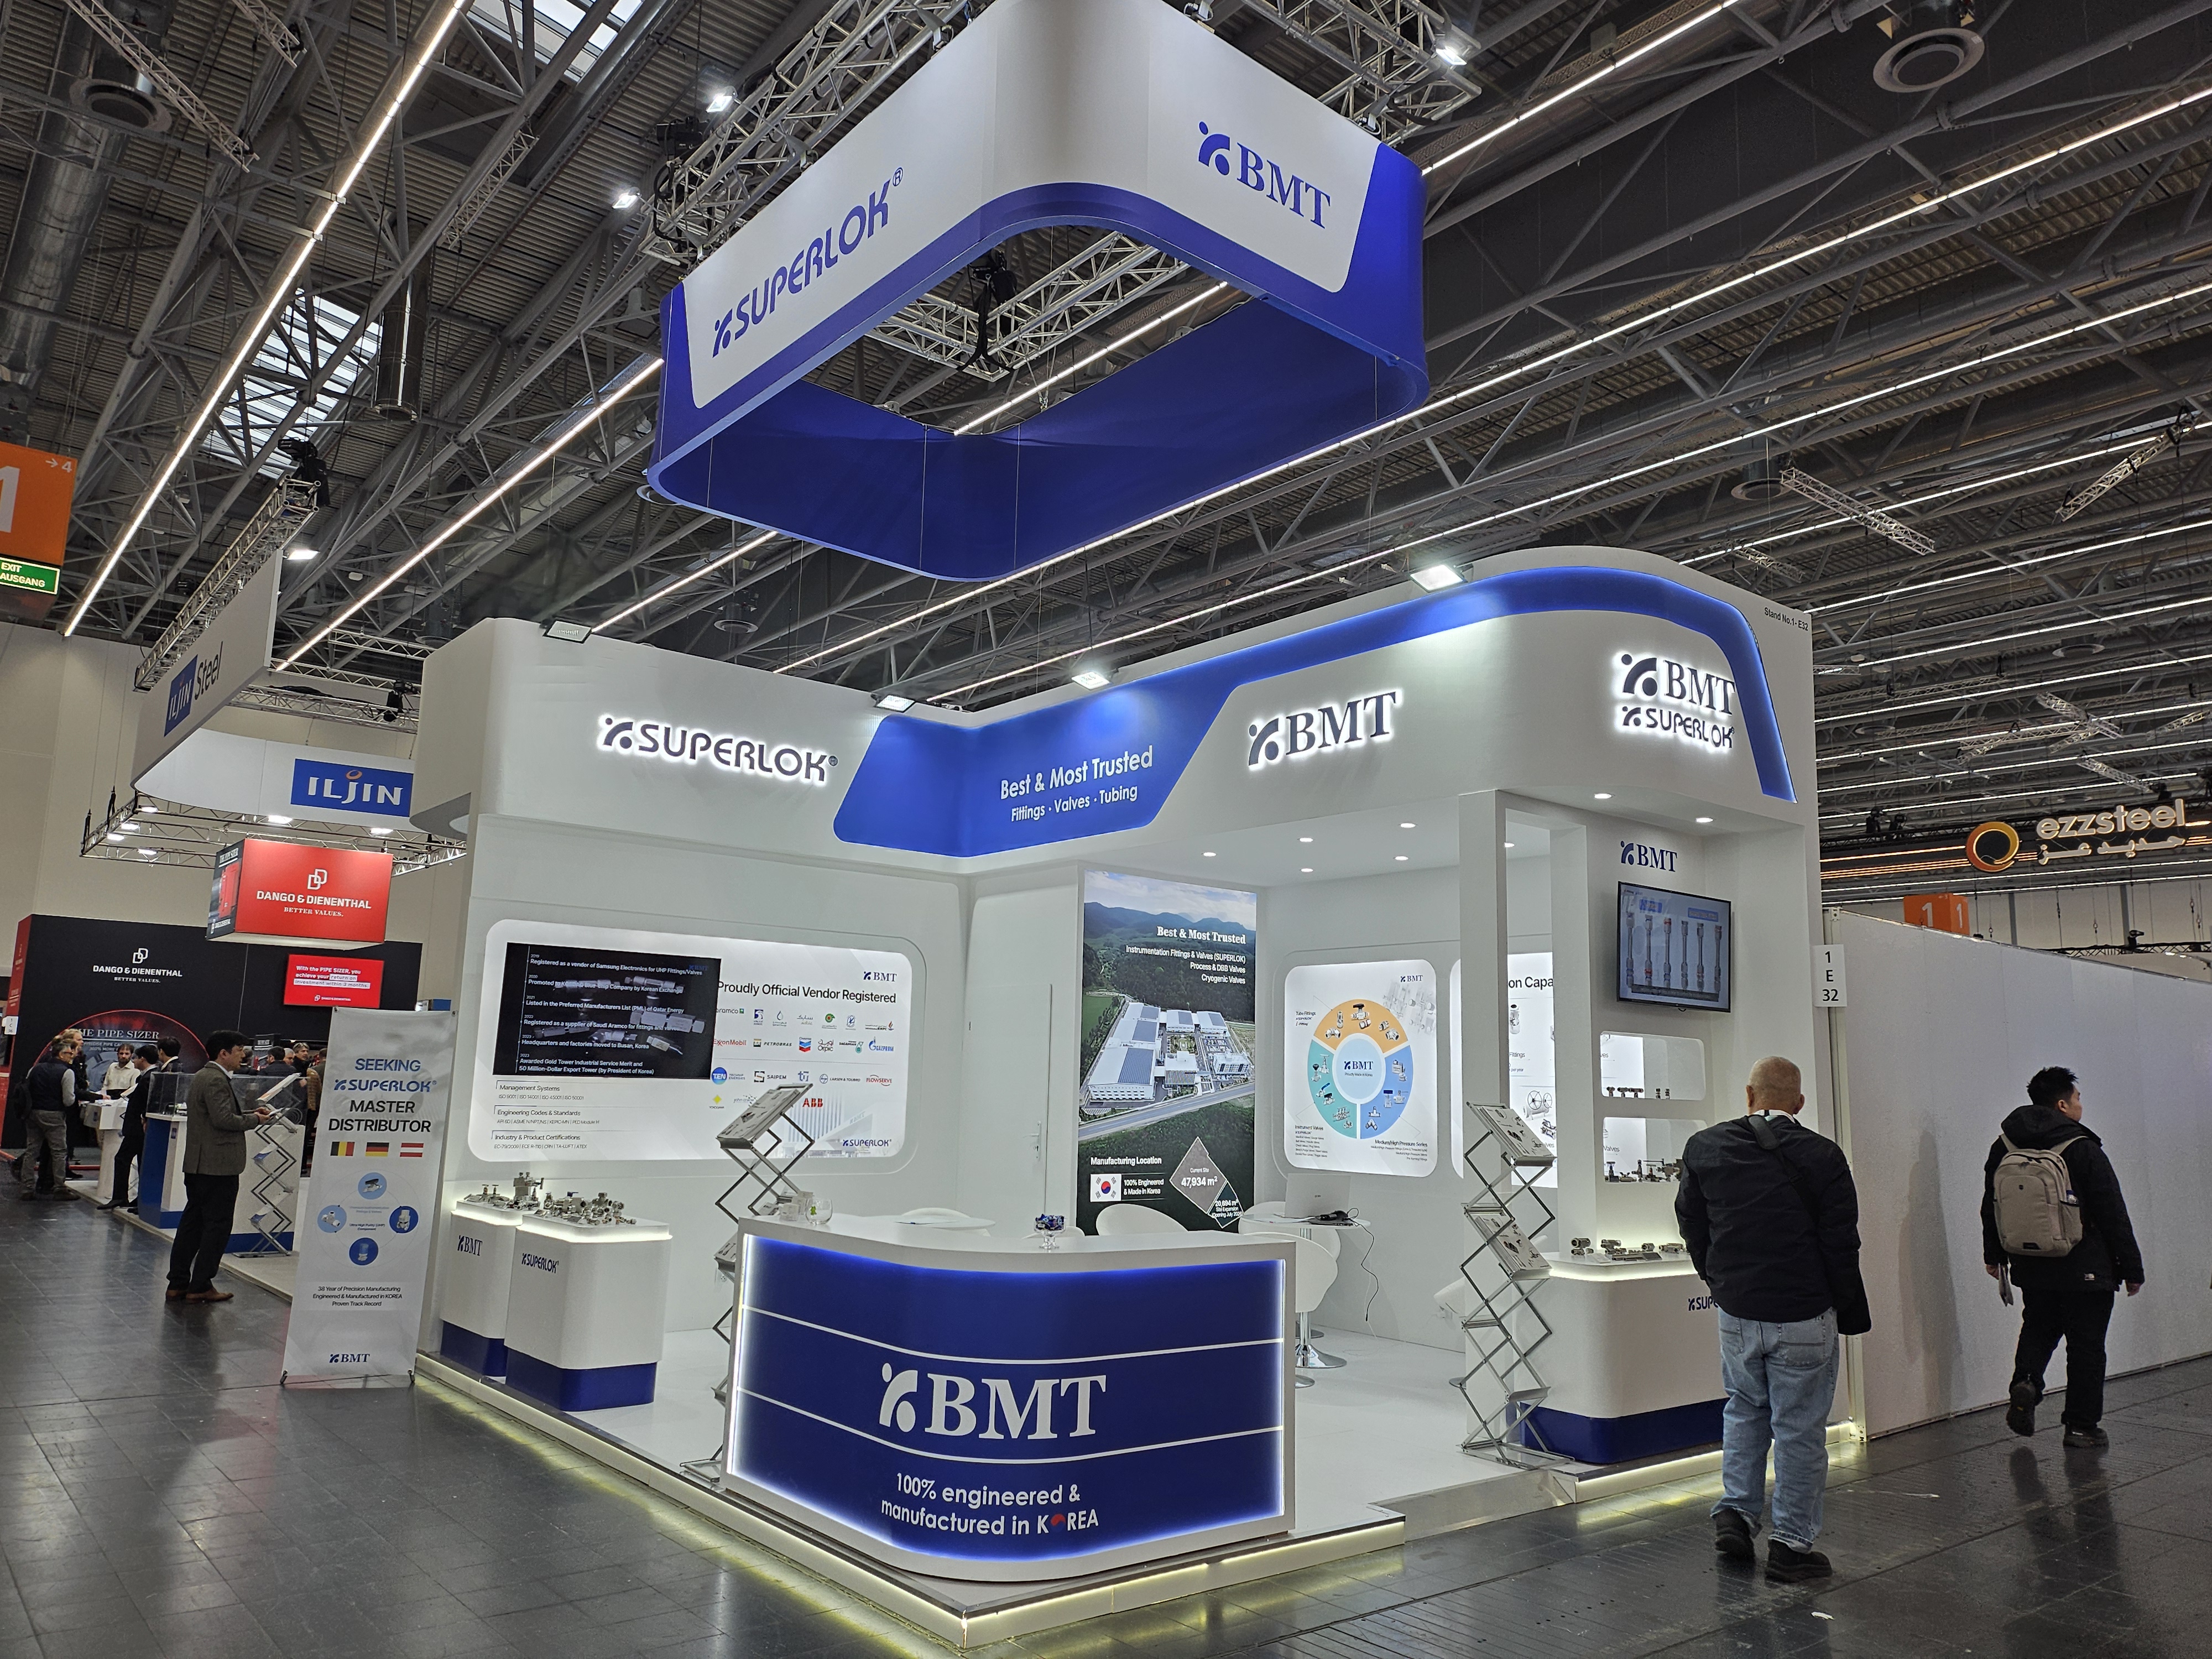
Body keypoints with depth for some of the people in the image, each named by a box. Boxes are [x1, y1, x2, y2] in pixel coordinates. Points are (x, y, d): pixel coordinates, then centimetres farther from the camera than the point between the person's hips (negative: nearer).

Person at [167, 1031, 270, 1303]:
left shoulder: (202, 1076, 17)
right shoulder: (216, 1080, -16)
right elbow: (224, 1120, -24)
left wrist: (249, 1113, 11)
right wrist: (254, 1119, -9)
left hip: (197, 1163, 11)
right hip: (218, 1165, -11)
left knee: (192, 1221, 14)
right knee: (217, 1225, -2)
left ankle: (178, 1283, 19)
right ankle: (200, 1286, 2)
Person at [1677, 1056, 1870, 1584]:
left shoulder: (1704, 1148, -2)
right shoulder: (1821, 1157, -12)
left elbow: (1691, 1223, 8)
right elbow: (1841, 1244, -8)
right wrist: (1851, 1314, 4)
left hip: (1736, 1310, 3)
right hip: (1804, 1317, -3)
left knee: (1744, 1408, 23)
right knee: (1800, 1427, 8)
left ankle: (1735, 1511, 18)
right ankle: (1791, 1544, 15)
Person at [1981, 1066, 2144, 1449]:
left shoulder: (2004, 1147, 4)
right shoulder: (2083, 1150, -12)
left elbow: (1990, 1206, 11)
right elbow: (2114, 1216, -10)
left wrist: (1993, 1255, 21)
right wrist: (2131, 1268, -1)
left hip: (2031, 1269, 4)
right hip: (2084, 1271, -4)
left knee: (2038, 1328, 20)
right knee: (2086, 1346, 6)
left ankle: (2025, 1382, -4)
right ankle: (2082, 1426, 12)